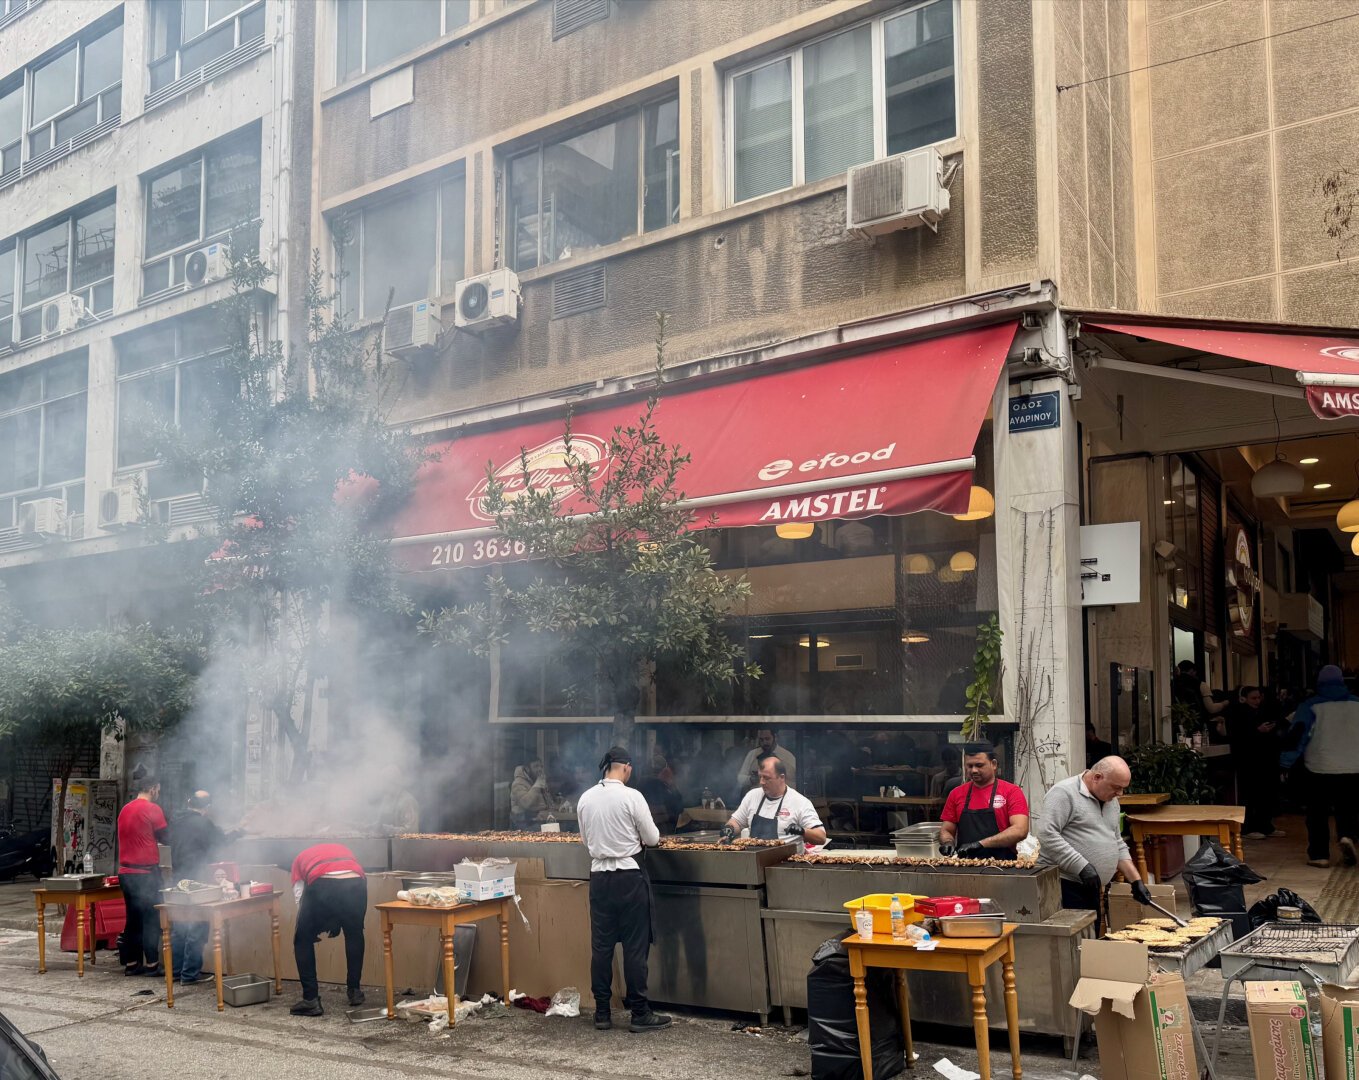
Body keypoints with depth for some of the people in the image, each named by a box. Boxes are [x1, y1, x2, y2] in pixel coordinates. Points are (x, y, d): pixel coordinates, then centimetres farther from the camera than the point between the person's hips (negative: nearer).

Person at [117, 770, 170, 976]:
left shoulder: (125, 810, 11)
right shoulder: (152, 810, -11)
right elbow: (165, 837, -3)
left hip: (126, 872, 7)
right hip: (146, 872, -7)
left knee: (133, 918, 13)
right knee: (152, 918, 0)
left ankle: (131, 963, 15)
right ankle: (151, 964, 1)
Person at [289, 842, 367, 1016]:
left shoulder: (301, 857, 36)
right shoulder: (343, 850, 42)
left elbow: (299, 896, 24)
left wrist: (311, 929, 37)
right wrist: (337, 922, 41)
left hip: (321, 885, -3)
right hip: (354, 884, 3)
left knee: (303, 941, 20)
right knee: (354, 935, 30)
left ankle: (311, 1000, 17)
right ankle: (354, 991, 37)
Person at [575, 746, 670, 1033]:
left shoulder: (585, 798, 2)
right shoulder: (631, 796, -12)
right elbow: (652, 839, -4)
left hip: (599, 876, 5)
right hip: (629, 875, -5)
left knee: (601, 945, 10)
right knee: (635, 946, 2)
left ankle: (602, 1013, 16)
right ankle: (640, 1014, 7)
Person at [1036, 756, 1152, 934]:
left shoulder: (1111, 801, 15)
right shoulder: (1064, 793, -13)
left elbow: (1117, 844, 22)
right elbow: (1047, 834, -22)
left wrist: (1136, 881, 13)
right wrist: (1082, 866, -24)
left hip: (1092, 889, 9)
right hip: (1065, 886, -9)